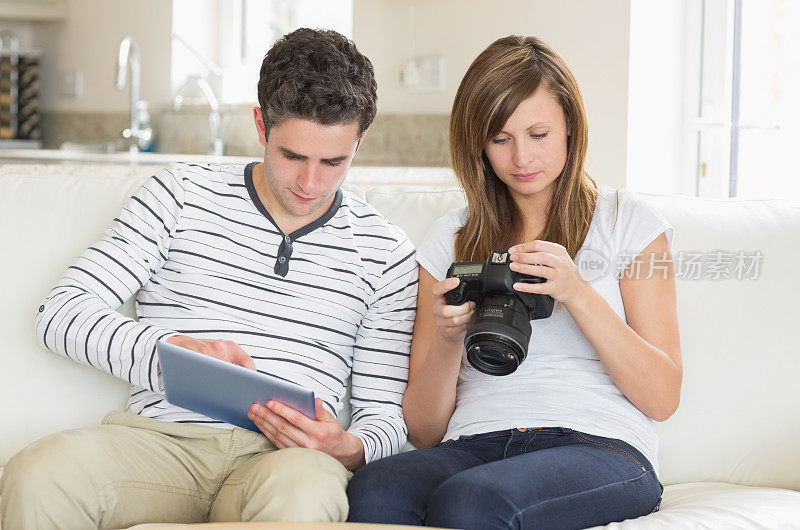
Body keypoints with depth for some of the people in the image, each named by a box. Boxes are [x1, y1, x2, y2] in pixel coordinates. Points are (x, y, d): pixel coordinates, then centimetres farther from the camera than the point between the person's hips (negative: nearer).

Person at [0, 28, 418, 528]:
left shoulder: (385, 253, 13)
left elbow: (386, 414, 14)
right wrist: (170, 351, -14)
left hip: (284, 454, -1)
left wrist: (348, 448, -12)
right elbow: (63, 313, 5)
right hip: (162, 435, 2)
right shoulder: (181, 193, 12)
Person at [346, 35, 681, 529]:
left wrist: (577, 293, -10)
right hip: (474, 446, 3)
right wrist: (447, 338, -6)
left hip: (599, 447, -3)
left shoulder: (628, 222, 13)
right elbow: (425, 431, 15)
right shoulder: (451, 239, 19)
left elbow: (661, 398, 2)